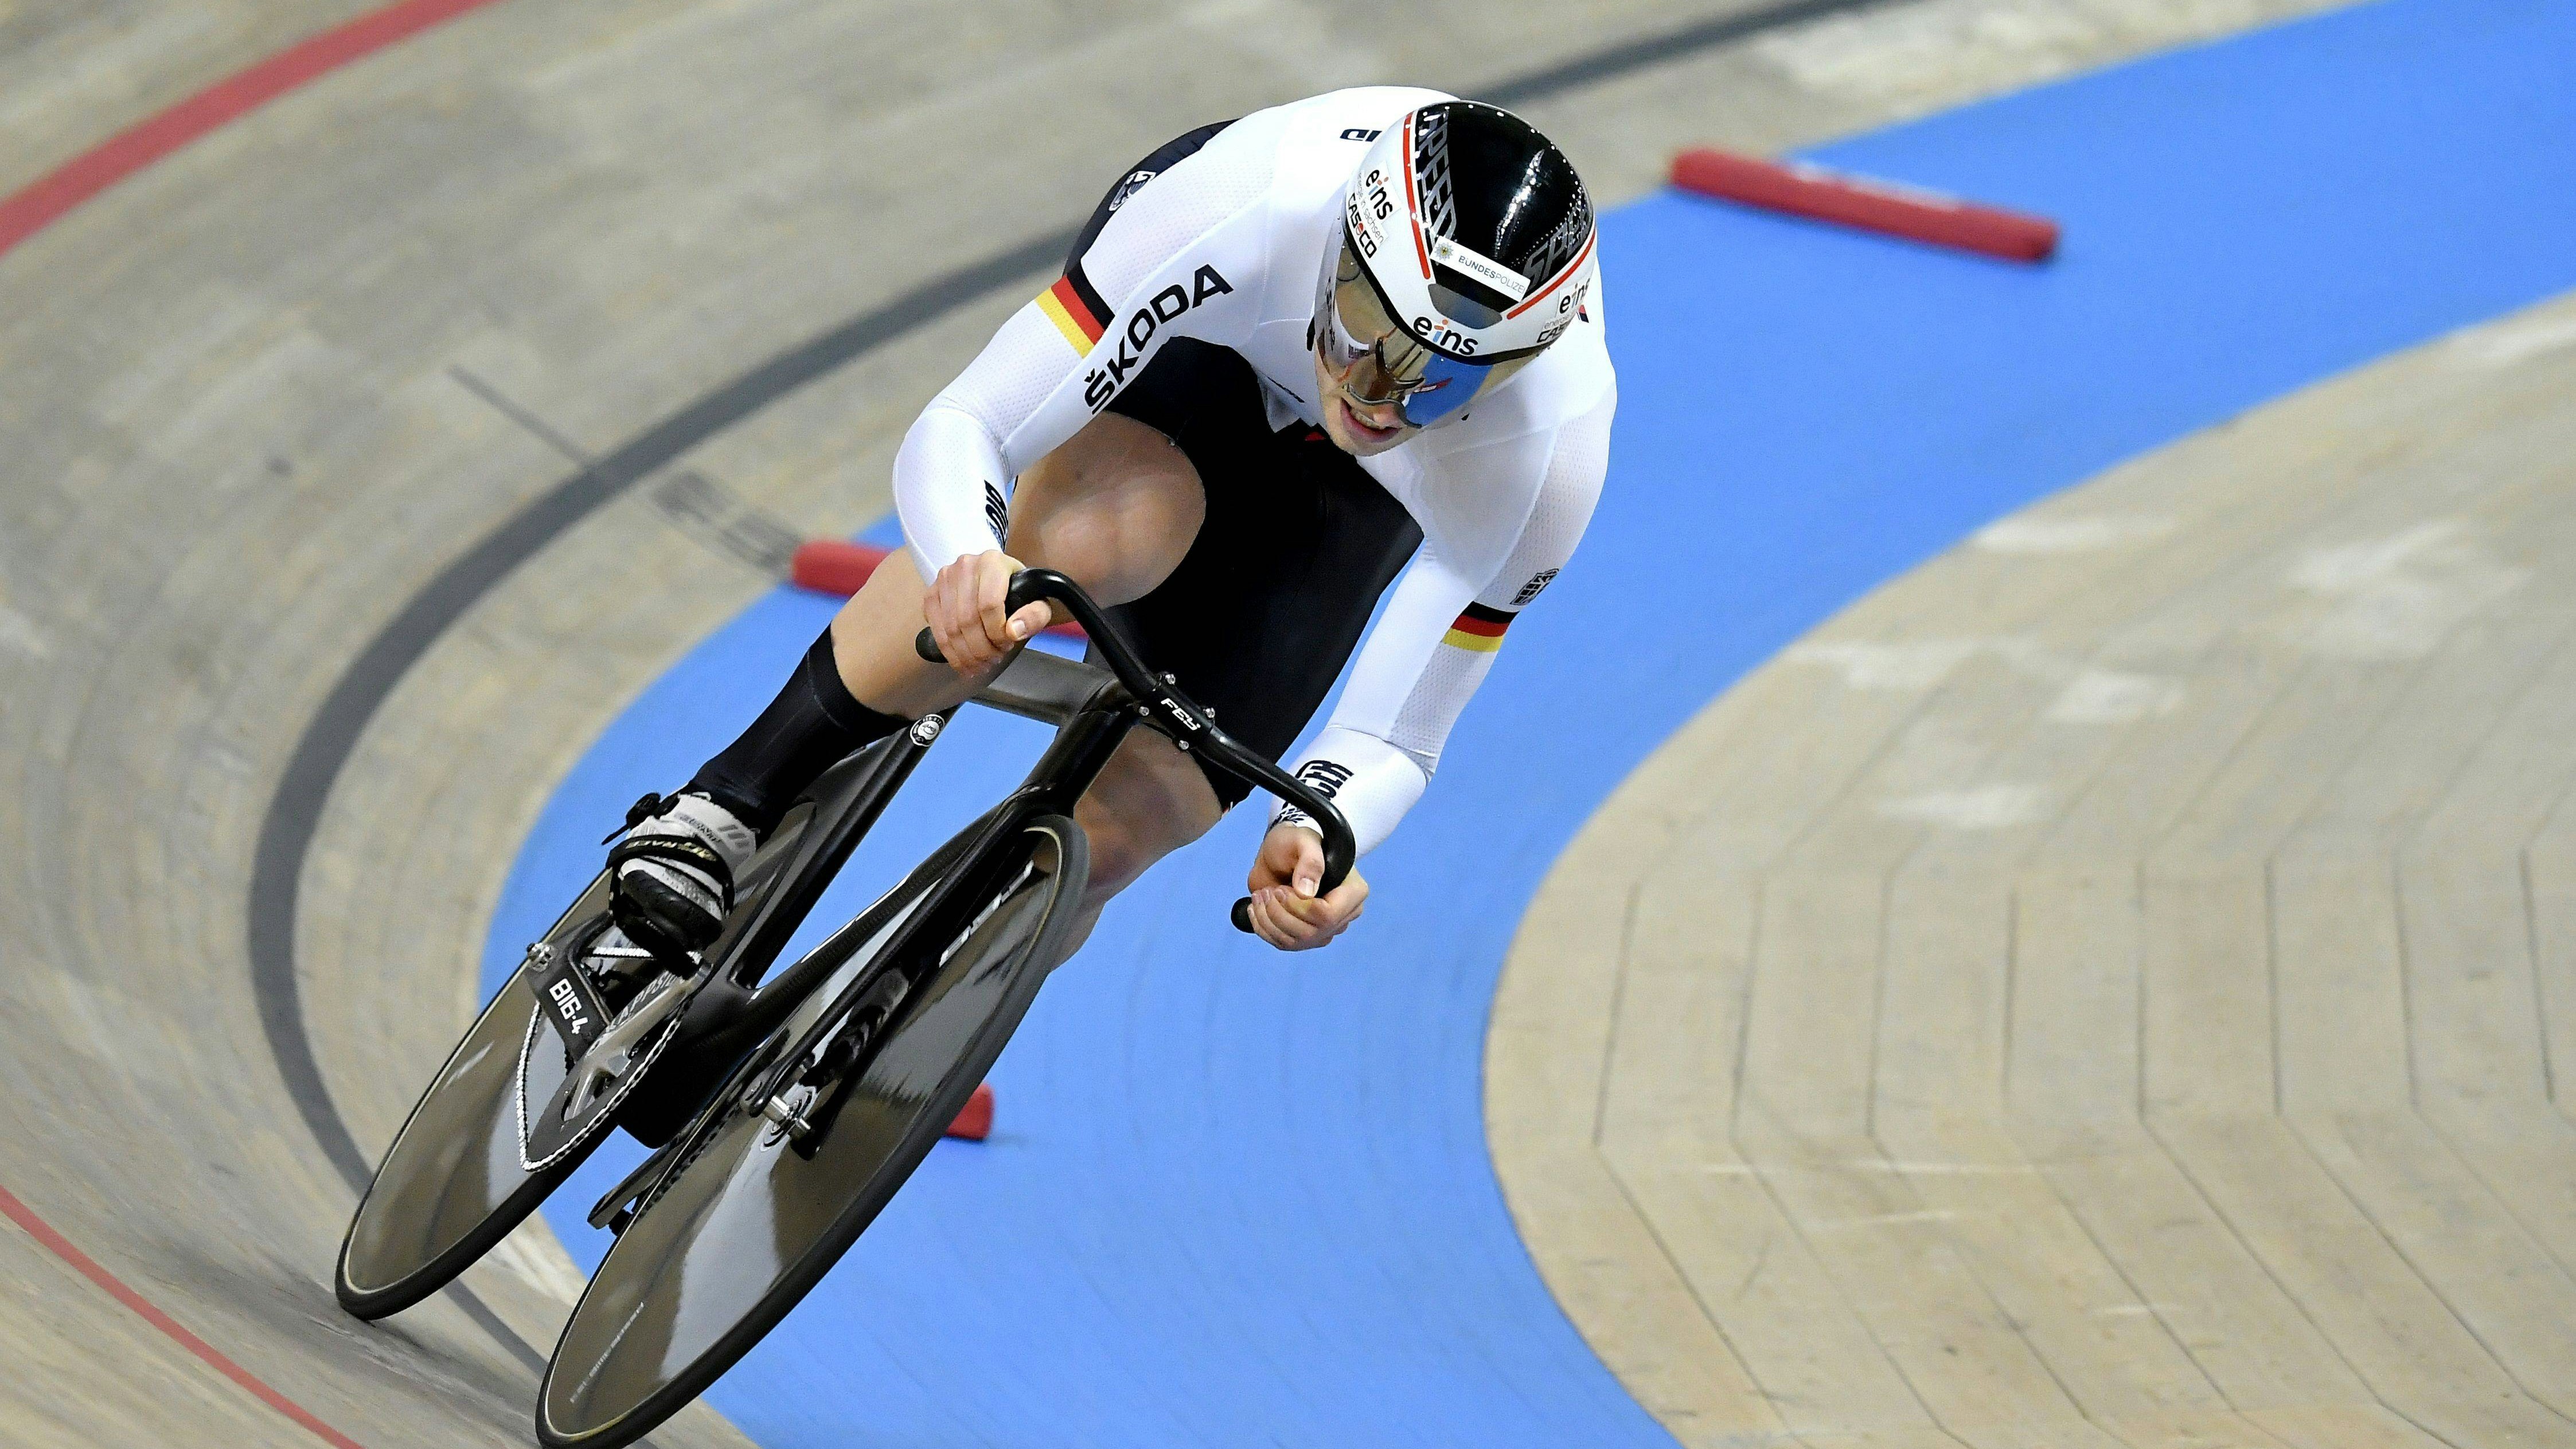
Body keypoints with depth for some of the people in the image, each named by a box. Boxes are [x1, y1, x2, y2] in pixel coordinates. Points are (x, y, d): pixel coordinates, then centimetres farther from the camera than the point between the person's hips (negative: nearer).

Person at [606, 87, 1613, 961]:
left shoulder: (1549, 458, -38)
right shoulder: (1248, 203, -43)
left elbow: (1396, 742, -26)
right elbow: (957, 430, -38)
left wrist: (1315, 838, -49)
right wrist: (966, 567, -61)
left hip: (1354, 490, 1)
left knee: (1113, 835, -15)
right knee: (1108, 528, -39)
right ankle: (731, 801, -20)